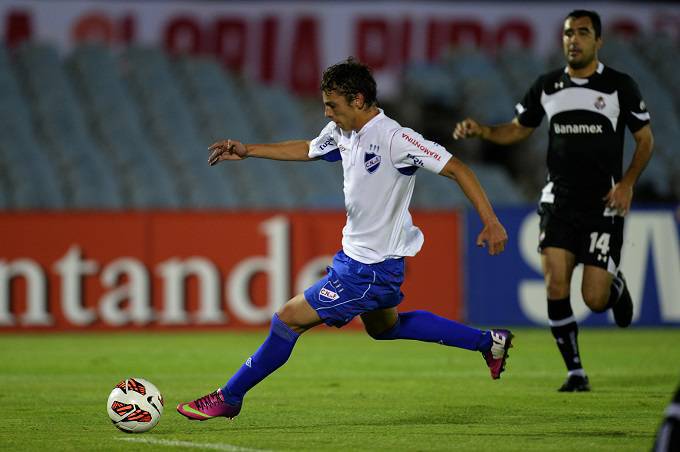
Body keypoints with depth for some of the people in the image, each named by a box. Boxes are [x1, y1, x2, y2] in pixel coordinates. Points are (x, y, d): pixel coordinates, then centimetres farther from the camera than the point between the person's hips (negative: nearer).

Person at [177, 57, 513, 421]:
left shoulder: (393, 138, -26)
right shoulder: (342, 131, -1)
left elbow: (456, 168, -25)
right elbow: (307, 149, 20)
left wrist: (490, 222, -30)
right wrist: (248, 151, 17)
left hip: (372, 268, -10)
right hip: (355, 253, 10)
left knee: (289, 319, -7)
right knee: (383, 327, 30)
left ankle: (228, 398, 7)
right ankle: (488, 342, 36)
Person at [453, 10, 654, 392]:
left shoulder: (619, 86, -2)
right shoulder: (547, 86, 7)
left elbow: (645, 139, 3)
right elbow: (518, 130, 18)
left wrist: (628, 182, -11)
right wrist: (480, 130, -1)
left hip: (603, 206, -3)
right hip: (559, 202, 3)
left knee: (595, 300, -7)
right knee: (556, 286, -12)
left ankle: (615, 284, 31)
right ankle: (576, 372, 0)